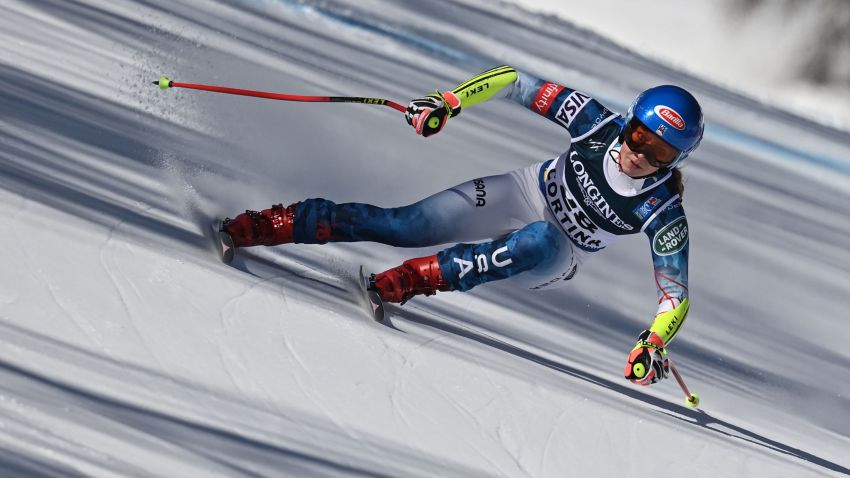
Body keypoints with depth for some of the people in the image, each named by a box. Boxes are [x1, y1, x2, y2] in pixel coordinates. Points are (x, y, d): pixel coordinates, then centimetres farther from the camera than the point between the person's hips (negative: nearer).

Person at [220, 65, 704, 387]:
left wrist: (652, 346, -39)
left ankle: (415, 279, -36)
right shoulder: (601, 126, -22)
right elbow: (516, 81, -14)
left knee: (541, 242, -40)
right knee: (400, 226, -12)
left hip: (552, 264, -2)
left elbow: (676, 294, -20)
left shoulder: (662, 211, -25)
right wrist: (448, 101, -26)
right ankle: (270, 225, -2)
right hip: (523, 195, 2)